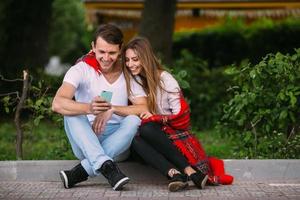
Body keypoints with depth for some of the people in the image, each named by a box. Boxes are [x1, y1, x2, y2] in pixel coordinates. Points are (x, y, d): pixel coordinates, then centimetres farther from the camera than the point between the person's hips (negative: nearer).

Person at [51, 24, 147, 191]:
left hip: (117, 141, 1)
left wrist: (112, 109, -24)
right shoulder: (81, 70, -7)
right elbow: (57, 104, -24)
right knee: (71, 114, -27)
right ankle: (106, 166, -44)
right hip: (85, 142, -1)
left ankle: (81, 172, -33)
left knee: (133, 120, -27)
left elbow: (144, 109, -9)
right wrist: (89, 108, -43)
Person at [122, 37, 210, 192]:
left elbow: (181, 118, -8)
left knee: (146, 129, -35)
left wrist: (154, 118, -16)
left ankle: (190, 171, -38)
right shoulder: (131, 80, 7)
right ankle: (174, 174, -46)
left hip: (172, 133, -4)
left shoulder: (165, 79, -7)